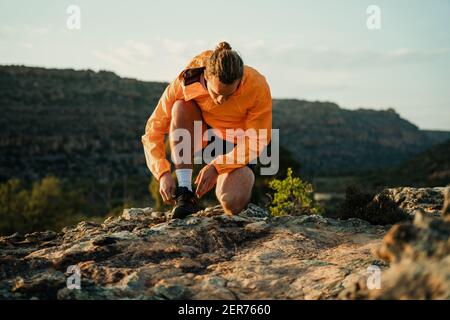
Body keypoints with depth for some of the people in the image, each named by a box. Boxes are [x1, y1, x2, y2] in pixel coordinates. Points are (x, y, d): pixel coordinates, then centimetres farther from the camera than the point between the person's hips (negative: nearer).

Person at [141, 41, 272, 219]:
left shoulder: (257, 86, -29)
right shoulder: (184, 84, -26)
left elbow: (257, 141, -22)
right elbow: (153, 131, -20)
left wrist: (217, 167, -31)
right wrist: (163, 173, -33)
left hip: (237, 146, -2)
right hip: (201, 135, 2)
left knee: (232, 204, -28)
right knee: (181, 108, -31)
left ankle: (246, 179, 11)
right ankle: (185, 193, -29)